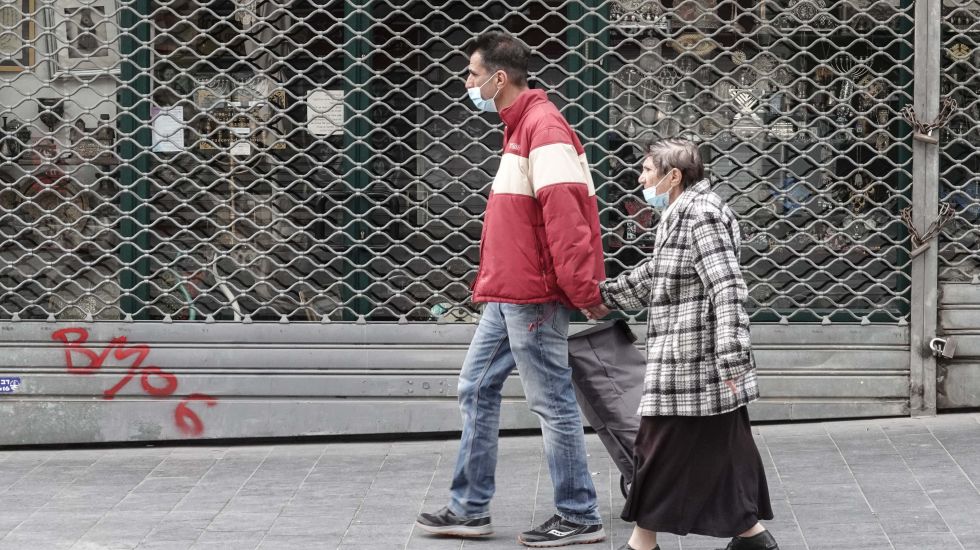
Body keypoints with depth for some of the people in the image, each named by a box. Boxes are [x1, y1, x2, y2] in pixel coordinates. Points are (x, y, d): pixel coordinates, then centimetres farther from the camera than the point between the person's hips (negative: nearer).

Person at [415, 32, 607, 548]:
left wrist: (581, 287, -23)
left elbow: (565, 211, -23)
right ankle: (470, 508, 18)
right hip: (507, 294, 10)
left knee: (551, 402, -3)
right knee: (477, 389, 12)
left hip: (532, 297, -10)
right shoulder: (519, 127, 16)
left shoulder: (543, 128, -17)